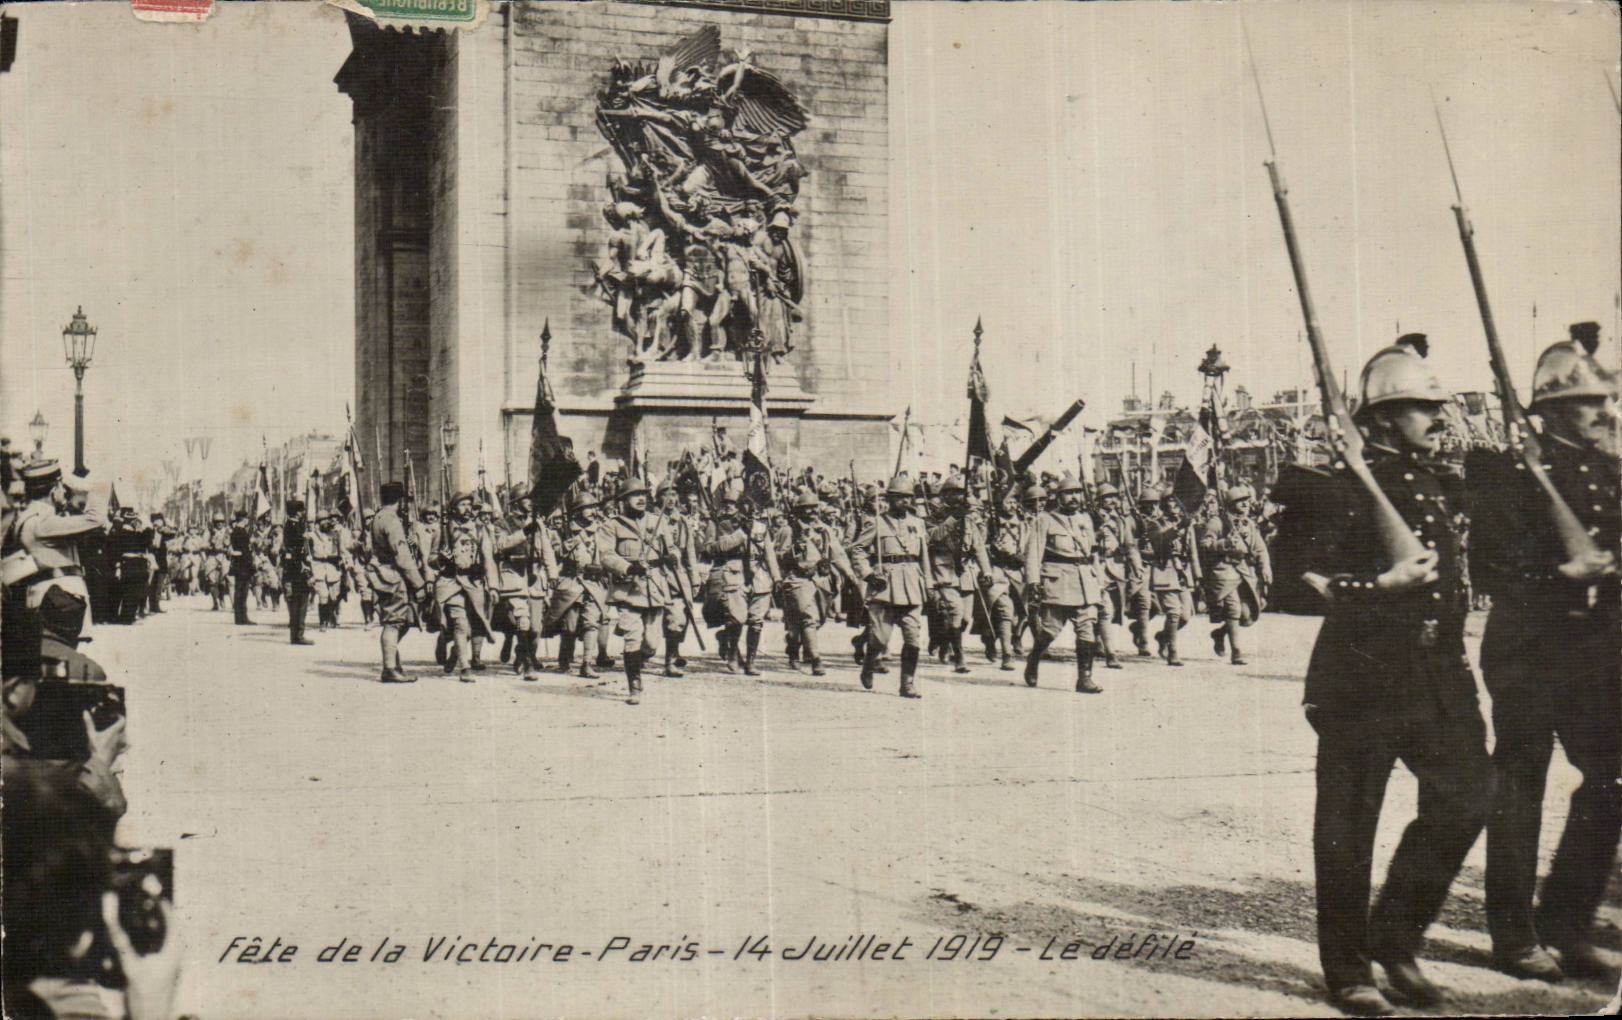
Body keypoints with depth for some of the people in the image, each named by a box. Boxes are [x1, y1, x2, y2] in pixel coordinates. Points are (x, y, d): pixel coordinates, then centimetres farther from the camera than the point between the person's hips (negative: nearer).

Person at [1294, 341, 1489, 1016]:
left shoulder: (1440, 486, 15)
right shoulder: (1345, 490, -9)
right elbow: (1298, 582, -13)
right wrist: (1383, 585, -21)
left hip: (1438, 675, 7)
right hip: (1362, 675, -7)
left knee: (1465, 797, 0)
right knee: (1348, 826, 1)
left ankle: (1395, 936, 18)